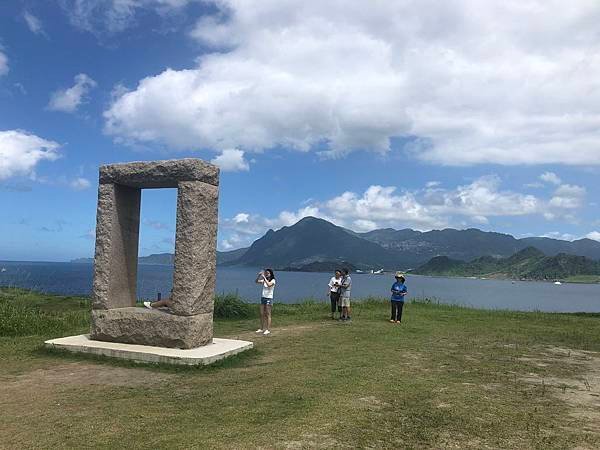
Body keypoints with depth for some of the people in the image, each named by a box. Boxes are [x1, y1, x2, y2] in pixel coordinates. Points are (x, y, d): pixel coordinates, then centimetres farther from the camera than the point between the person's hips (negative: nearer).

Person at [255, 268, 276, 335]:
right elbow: (257, 282, 4)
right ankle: (262, 329, 17)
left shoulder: (273, 280, -8)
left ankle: (268, 330, -2)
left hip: (269, 298, -6)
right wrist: (259, 275, -11)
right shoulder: (264, 280, 9)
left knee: (268, 315, -5)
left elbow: (269, 285, -28)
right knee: (262, 314, 9)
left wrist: (264, 277, -26)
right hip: (263, 297, 6)